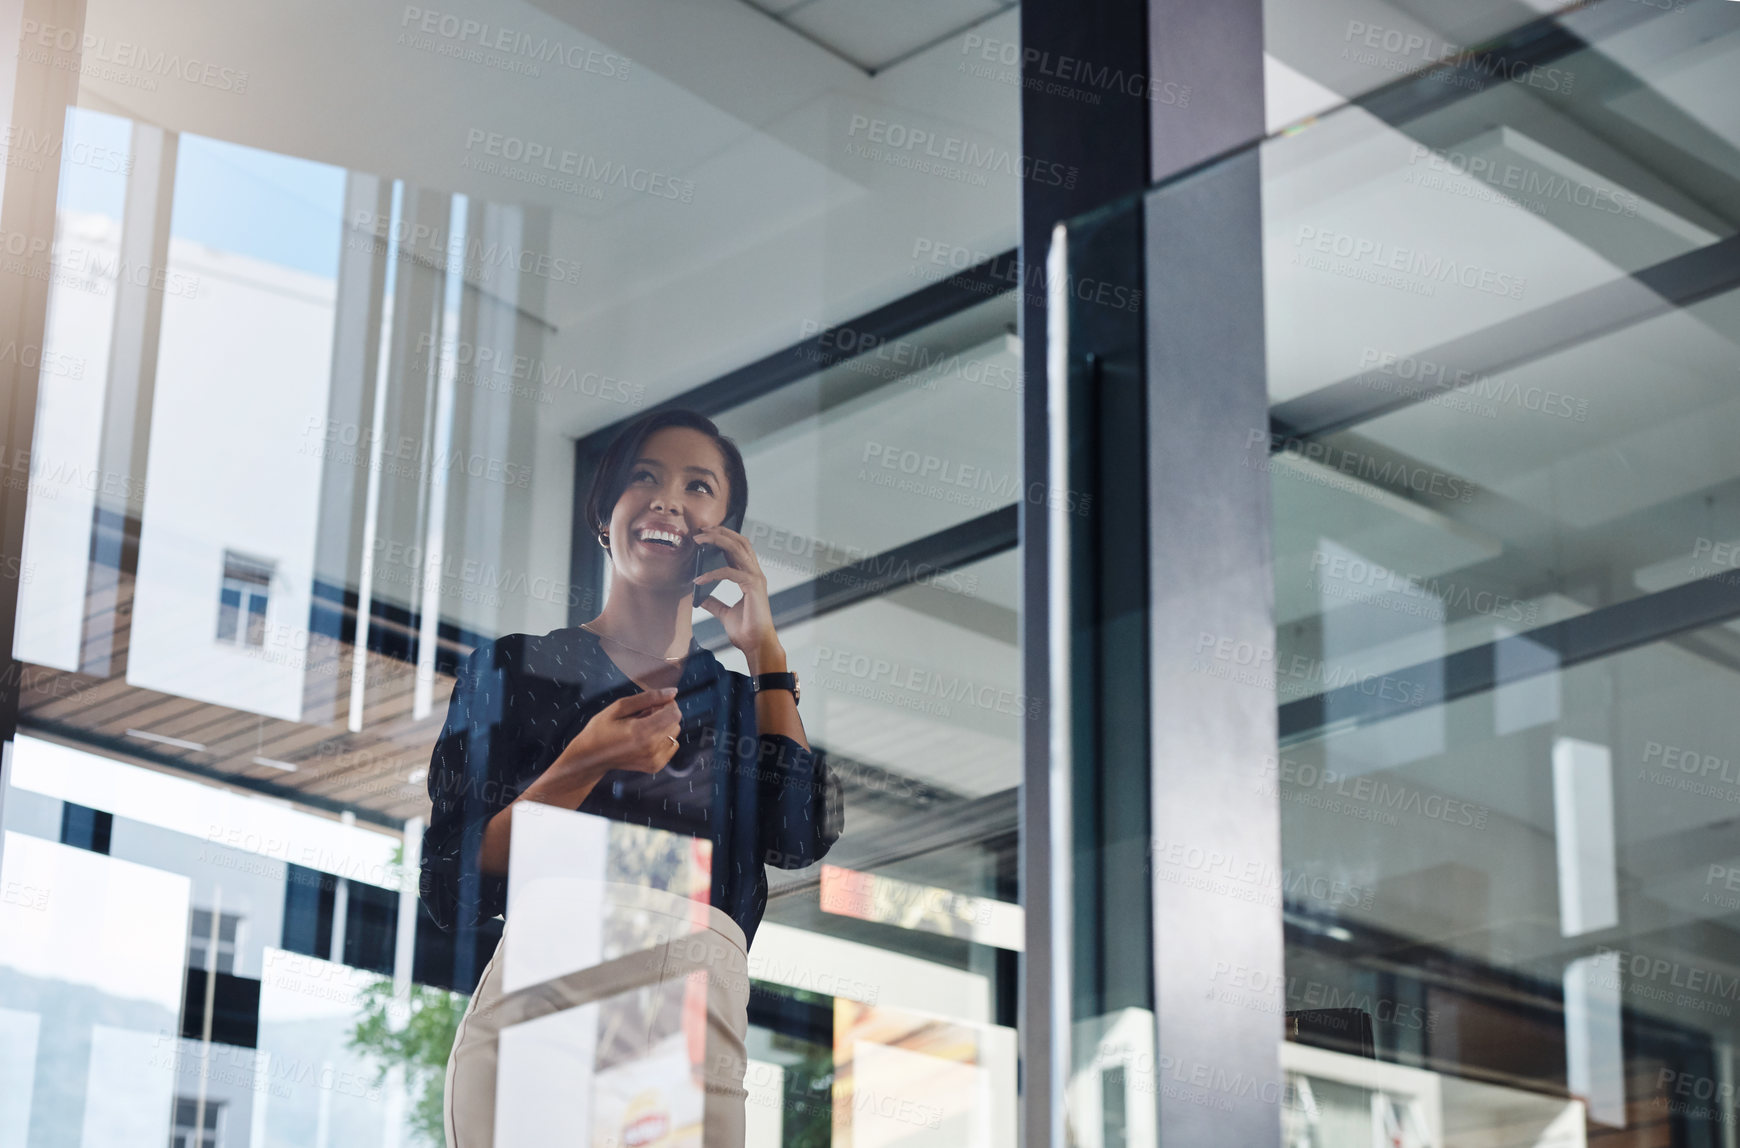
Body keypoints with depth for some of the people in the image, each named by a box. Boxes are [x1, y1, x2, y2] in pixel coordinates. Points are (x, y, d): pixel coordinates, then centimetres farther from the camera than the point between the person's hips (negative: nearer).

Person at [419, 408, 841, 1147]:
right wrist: (585, 766, -11)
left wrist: (765, 653, 7)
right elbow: (452, 889, 2)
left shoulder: (738, 699, 20)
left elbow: (802, 841, 1)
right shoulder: (515, 670, 10)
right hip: (541, 1013, -2)